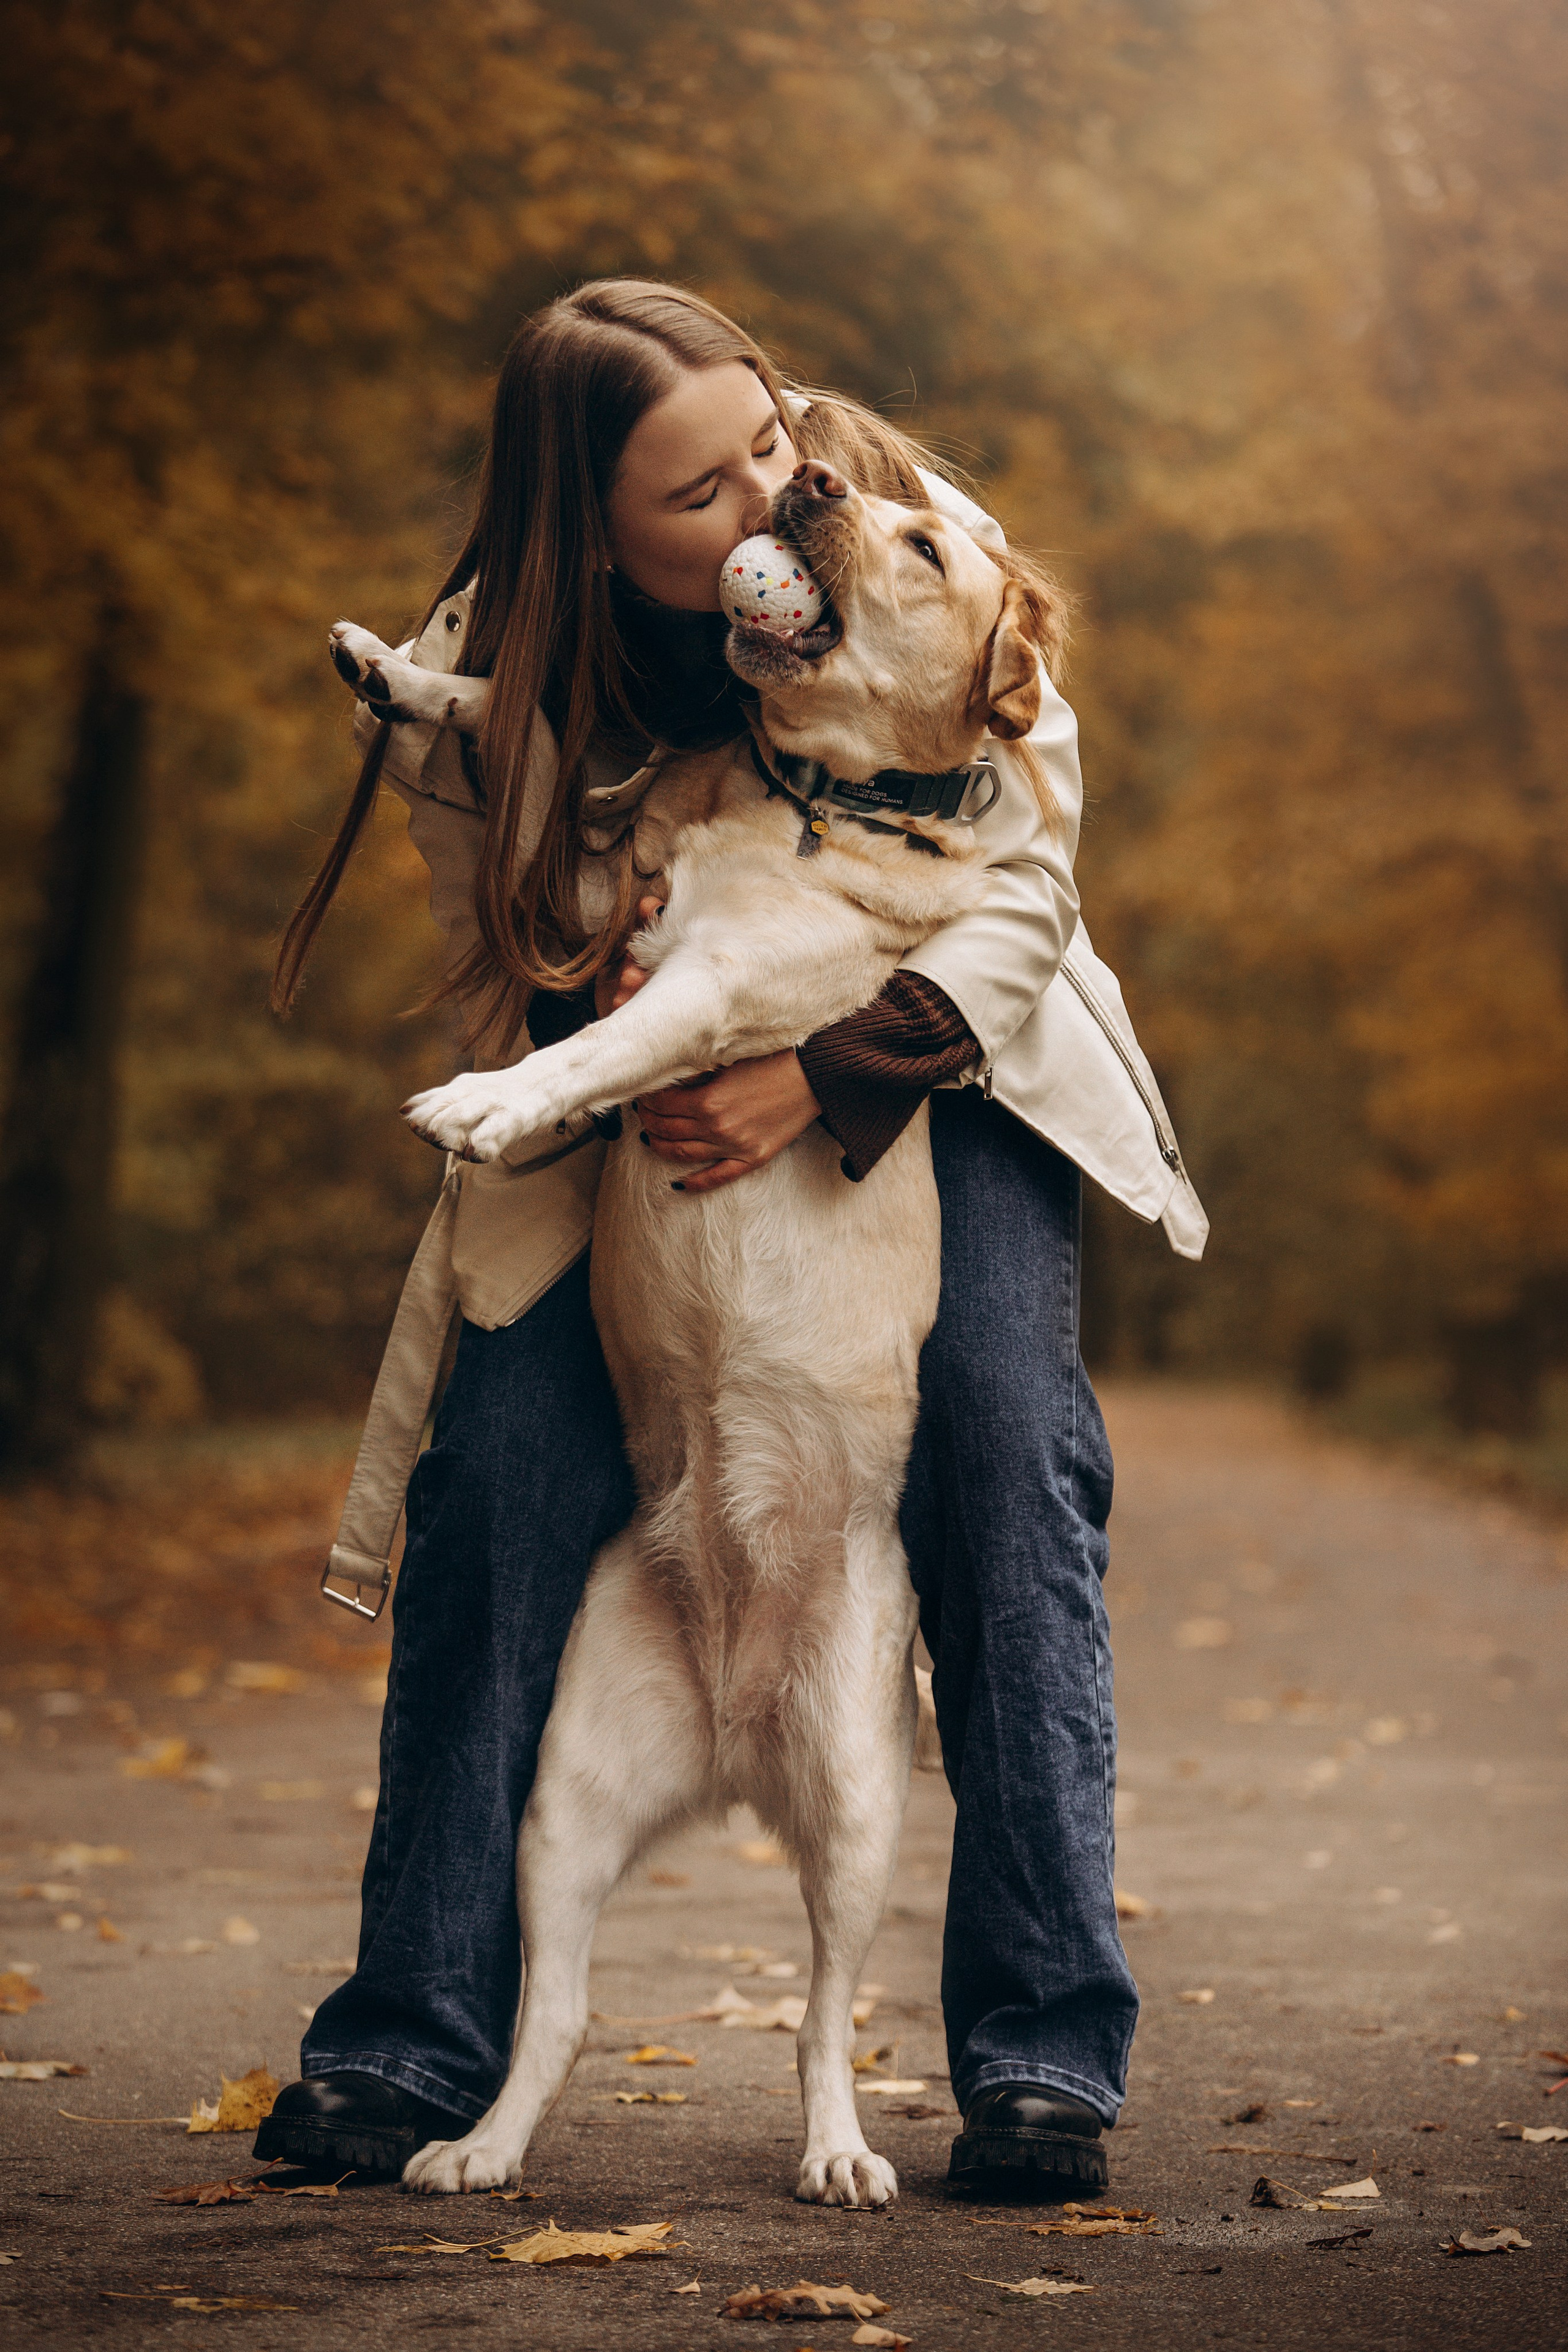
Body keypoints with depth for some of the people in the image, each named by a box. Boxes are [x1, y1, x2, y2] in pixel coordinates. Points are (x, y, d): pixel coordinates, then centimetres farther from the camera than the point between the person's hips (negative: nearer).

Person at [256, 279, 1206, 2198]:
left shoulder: (920, 547, -23)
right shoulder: (484, 690, -22)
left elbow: (1019, 882, -18)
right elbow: (511, 978, -7)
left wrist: (829, 1070, -33)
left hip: (937, 1050, 0)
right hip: (635, 1098, 1)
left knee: (1007, 1444, -19)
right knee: (499, 1480, -14)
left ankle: (1043, 2052, -13)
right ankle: (414, 2042, -2)